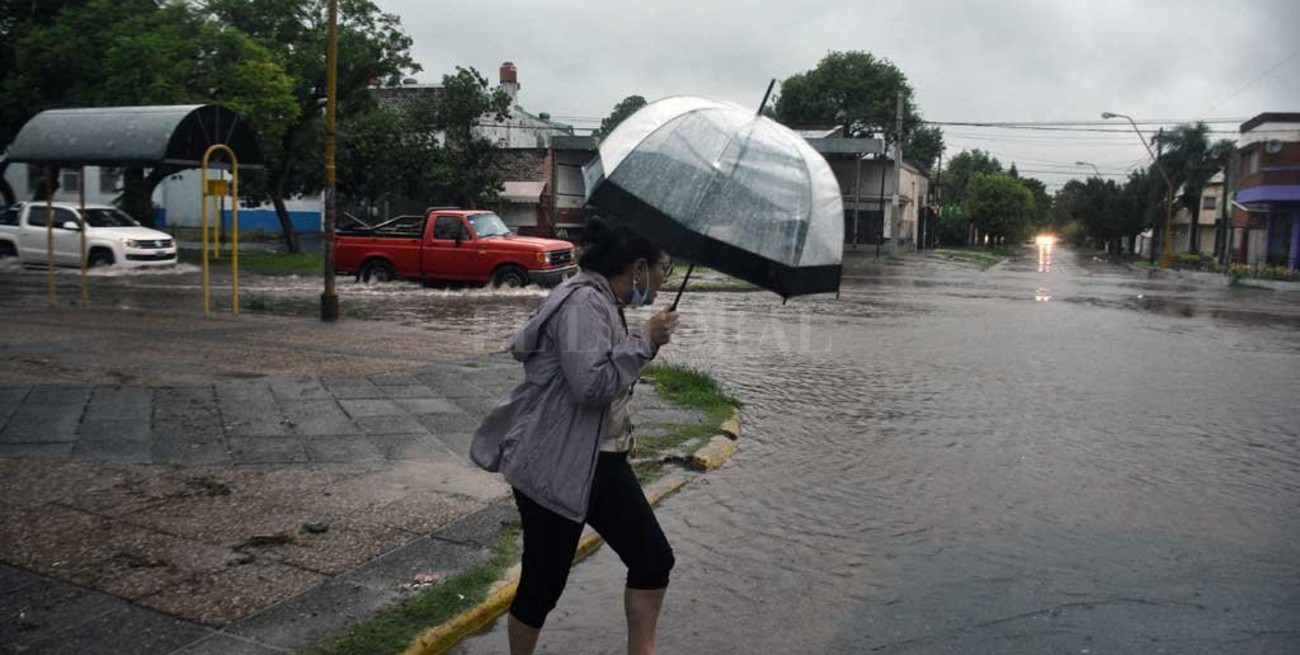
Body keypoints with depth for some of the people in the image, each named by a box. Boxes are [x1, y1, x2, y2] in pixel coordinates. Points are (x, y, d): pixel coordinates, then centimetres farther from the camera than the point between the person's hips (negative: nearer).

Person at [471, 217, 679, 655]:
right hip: (554, 466, -10)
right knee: (543, 582, 2)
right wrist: (644, 341, -19)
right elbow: (592, 384, -28)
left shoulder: (605, 302, 11)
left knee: (653, 559, 10)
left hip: (599, 459, 10)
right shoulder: (582, 302, -19)